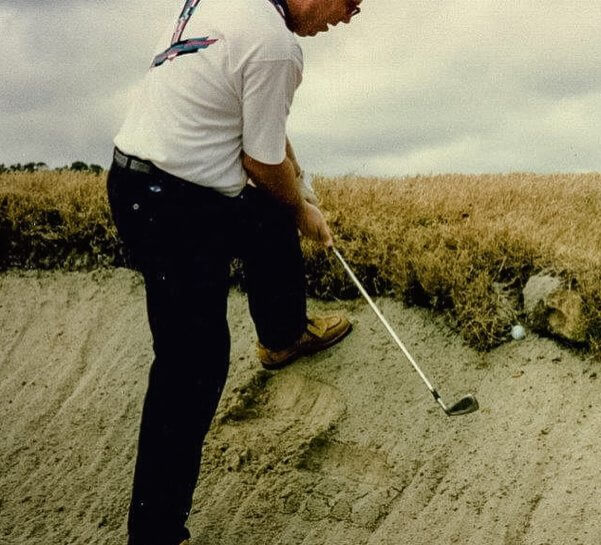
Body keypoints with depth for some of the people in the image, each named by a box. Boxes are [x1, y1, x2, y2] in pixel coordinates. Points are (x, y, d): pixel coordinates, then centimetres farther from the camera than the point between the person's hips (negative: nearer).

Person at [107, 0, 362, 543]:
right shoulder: (276, 46, -22)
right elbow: (261, 162, -12)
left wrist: (291, 167, 23)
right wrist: (304, 209, 7)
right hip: (173, 210, -10)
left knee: (273, 223, 30)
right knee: (193, 367, -5)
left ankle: (284, 336, 55)